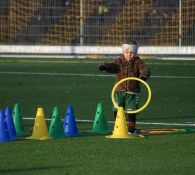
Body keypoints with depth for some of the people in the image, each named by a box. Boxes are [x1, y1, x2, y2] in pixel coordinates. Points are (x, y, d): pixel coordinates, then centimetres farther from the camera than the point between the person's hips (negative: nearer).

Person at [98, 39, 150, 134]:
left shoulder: (138, 62, 1)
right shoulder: (119, 61, 4)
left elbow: (145, 70, -12)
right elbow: (112, 66, -13)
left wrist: (143, 76, -35)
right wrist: (105, 66, -35)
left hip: (132, 92, -2)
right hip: (119, 91, 2)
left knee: (131, 111, 1)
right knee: (117, 111, 2)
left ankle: (131, 128, 16)